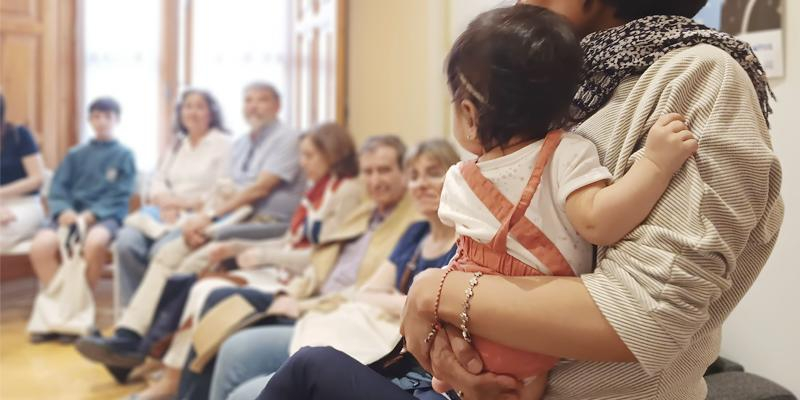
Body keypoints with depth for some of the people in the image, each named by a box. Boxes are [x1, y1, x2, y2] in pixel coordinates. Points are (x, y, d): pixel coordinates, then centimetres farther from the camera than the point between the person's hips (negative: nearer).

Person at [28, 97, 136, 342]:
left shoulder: (124, 155, 10)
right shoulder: (75, 154, 19)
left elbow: (120, 196, 0)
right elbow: (57, 189, 10)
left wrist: (91, 214, -15)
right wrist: (63, 211, -12)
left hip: (106, 216, -3)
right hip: (72, 215, 3)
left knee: (94, 242, -39)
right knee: (40, 245, -28)